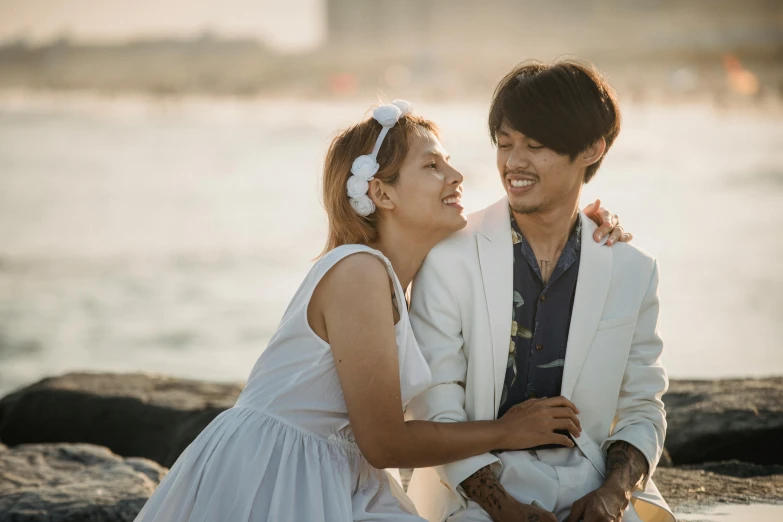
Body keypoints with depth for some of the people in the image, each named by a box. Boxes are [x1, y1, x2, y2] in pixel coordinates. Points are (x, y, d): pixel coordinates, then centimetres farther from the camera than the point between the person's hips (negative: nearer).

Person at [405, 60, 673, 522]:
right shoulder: (450, 258, -4)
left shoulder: (632, 271, 5)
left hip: (590, 482, 3)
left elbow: (641, 409, 10)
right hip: (478, 485, -3)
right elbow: (436, 411, -6)